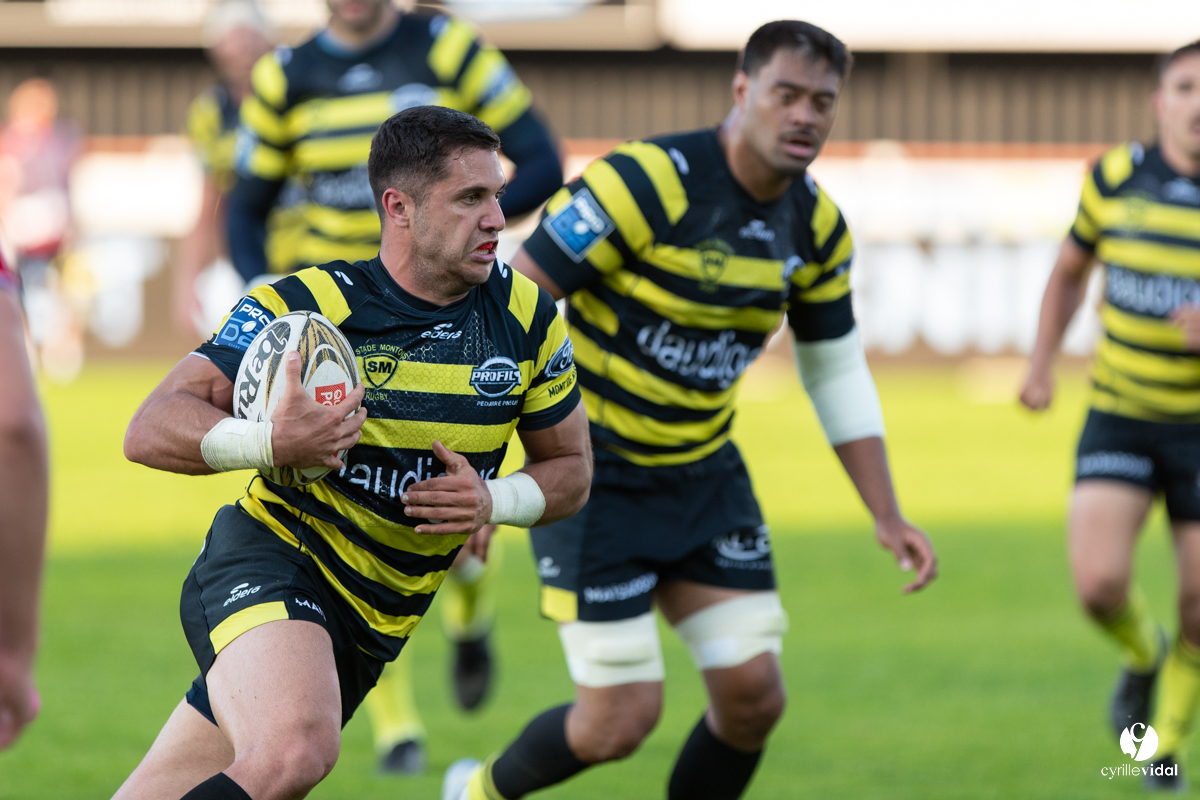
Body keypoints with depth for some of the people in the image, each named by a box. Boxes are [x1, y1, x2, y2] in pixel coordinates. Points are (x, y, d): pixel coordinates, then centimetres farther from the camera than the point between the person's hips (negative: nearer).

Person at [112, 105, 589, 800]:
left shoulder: (528, 318, 0)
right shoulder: (305, 305, -14)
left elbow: (571, 470, 12)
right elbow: (152, 429, -15)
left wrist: (492, 500, -11)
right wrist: (271, 443, -34)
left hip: (374, 622, 6)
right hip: (273, 560, -6)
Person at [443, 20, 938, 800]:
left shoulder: (818, 228, -1)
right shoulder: (646, 182, -22)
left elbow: (838, 373, 12)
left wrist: (888, 516, 6)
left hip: (702, 473, 6)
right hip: (592, 473, -6)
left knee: (753, 694, -4)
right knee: (622, 719, -9)